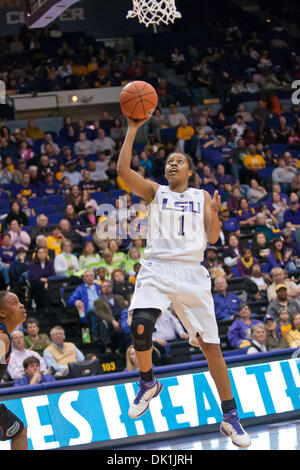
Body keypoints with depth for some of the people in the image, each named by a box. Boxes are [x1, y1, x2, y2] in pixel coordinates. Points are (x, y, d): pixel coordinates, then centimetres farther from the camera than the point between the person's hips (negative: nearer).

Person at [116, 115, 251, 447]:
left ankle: (230, 418, 7)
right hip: (157, 268, -1)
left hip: (191, 273, 1)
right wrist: (133, 129, -5)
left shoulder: (202, 197, 15)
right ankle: (148, 383, 1)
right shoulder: (154, 192, 12)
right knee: (140, 326, -28)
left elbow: (212, 238, 9)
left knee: (210, 343, -1)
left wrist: (214, 214, -11)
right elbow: (123, 169, -3)